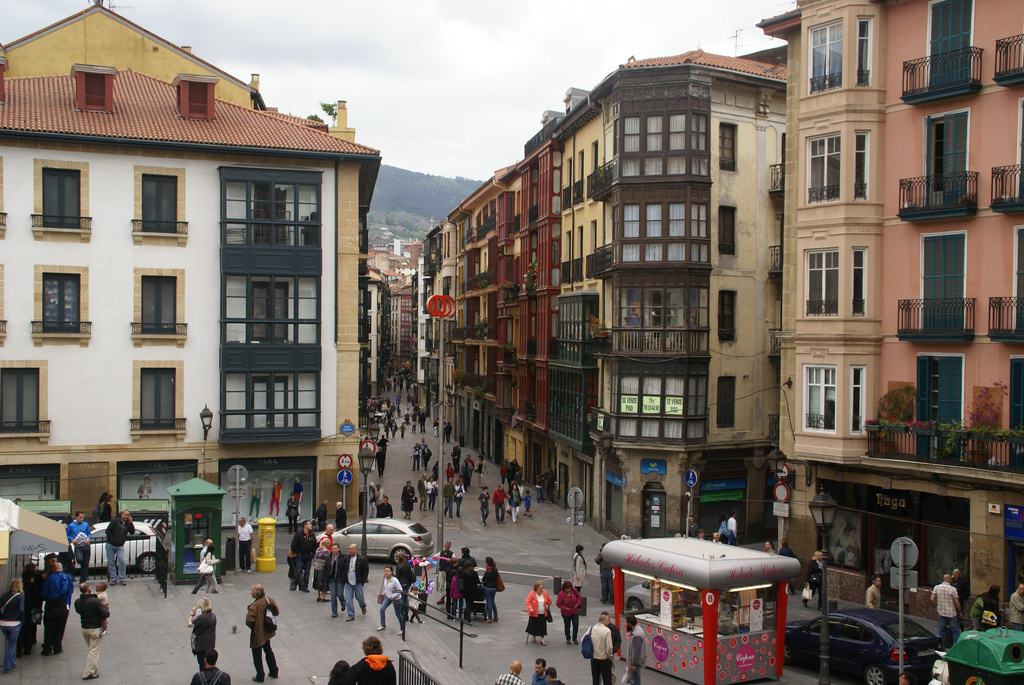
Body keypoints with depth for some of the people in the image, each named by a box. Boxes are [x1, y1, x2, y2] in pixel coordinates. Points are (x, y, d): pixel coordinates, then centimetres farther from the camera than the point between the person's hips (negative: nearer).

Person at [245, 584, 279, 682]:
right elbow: (277, 612, 3)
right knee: (268, 651, 25)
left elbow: (249, 621, -31)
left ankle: (260, 676, 22)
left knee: (257, 656, 12)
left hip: (258, 634, -7)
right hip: (267, 632, 7)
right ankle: (274, 672, 36)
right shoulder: (269, 600, -8)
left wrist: (252, 627, -10)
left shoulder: (255, 606, -29)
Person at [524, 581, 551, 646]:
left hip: (543, 614, 3)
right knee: (534, 626, 9)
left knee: (543, 627, 4)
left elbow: (549, 601, 14)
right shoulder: (532, 594, -13)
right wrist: (530, 608, -30)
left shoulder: (545, 593, 1)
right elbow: (528, 602, -16)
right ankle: (534, 638, 30)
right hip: (534, 614, -3)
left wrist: (548, 605, -3)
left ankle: (542, 639, 15)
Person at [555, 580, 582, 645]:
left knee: (576, 625, -2)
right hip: (566, 613, -2)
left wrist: (577, 604, -11)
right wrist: (565, 608, -22)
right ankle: (568, 639, 28)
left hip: (575, 611, 2)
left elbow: (579, 597, 3)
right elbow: (558, 603, -14)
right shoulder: (561, 594, -19)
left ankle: (574, 639, 15)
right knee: (567, 626, 10)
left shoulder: (574, 590, -9)